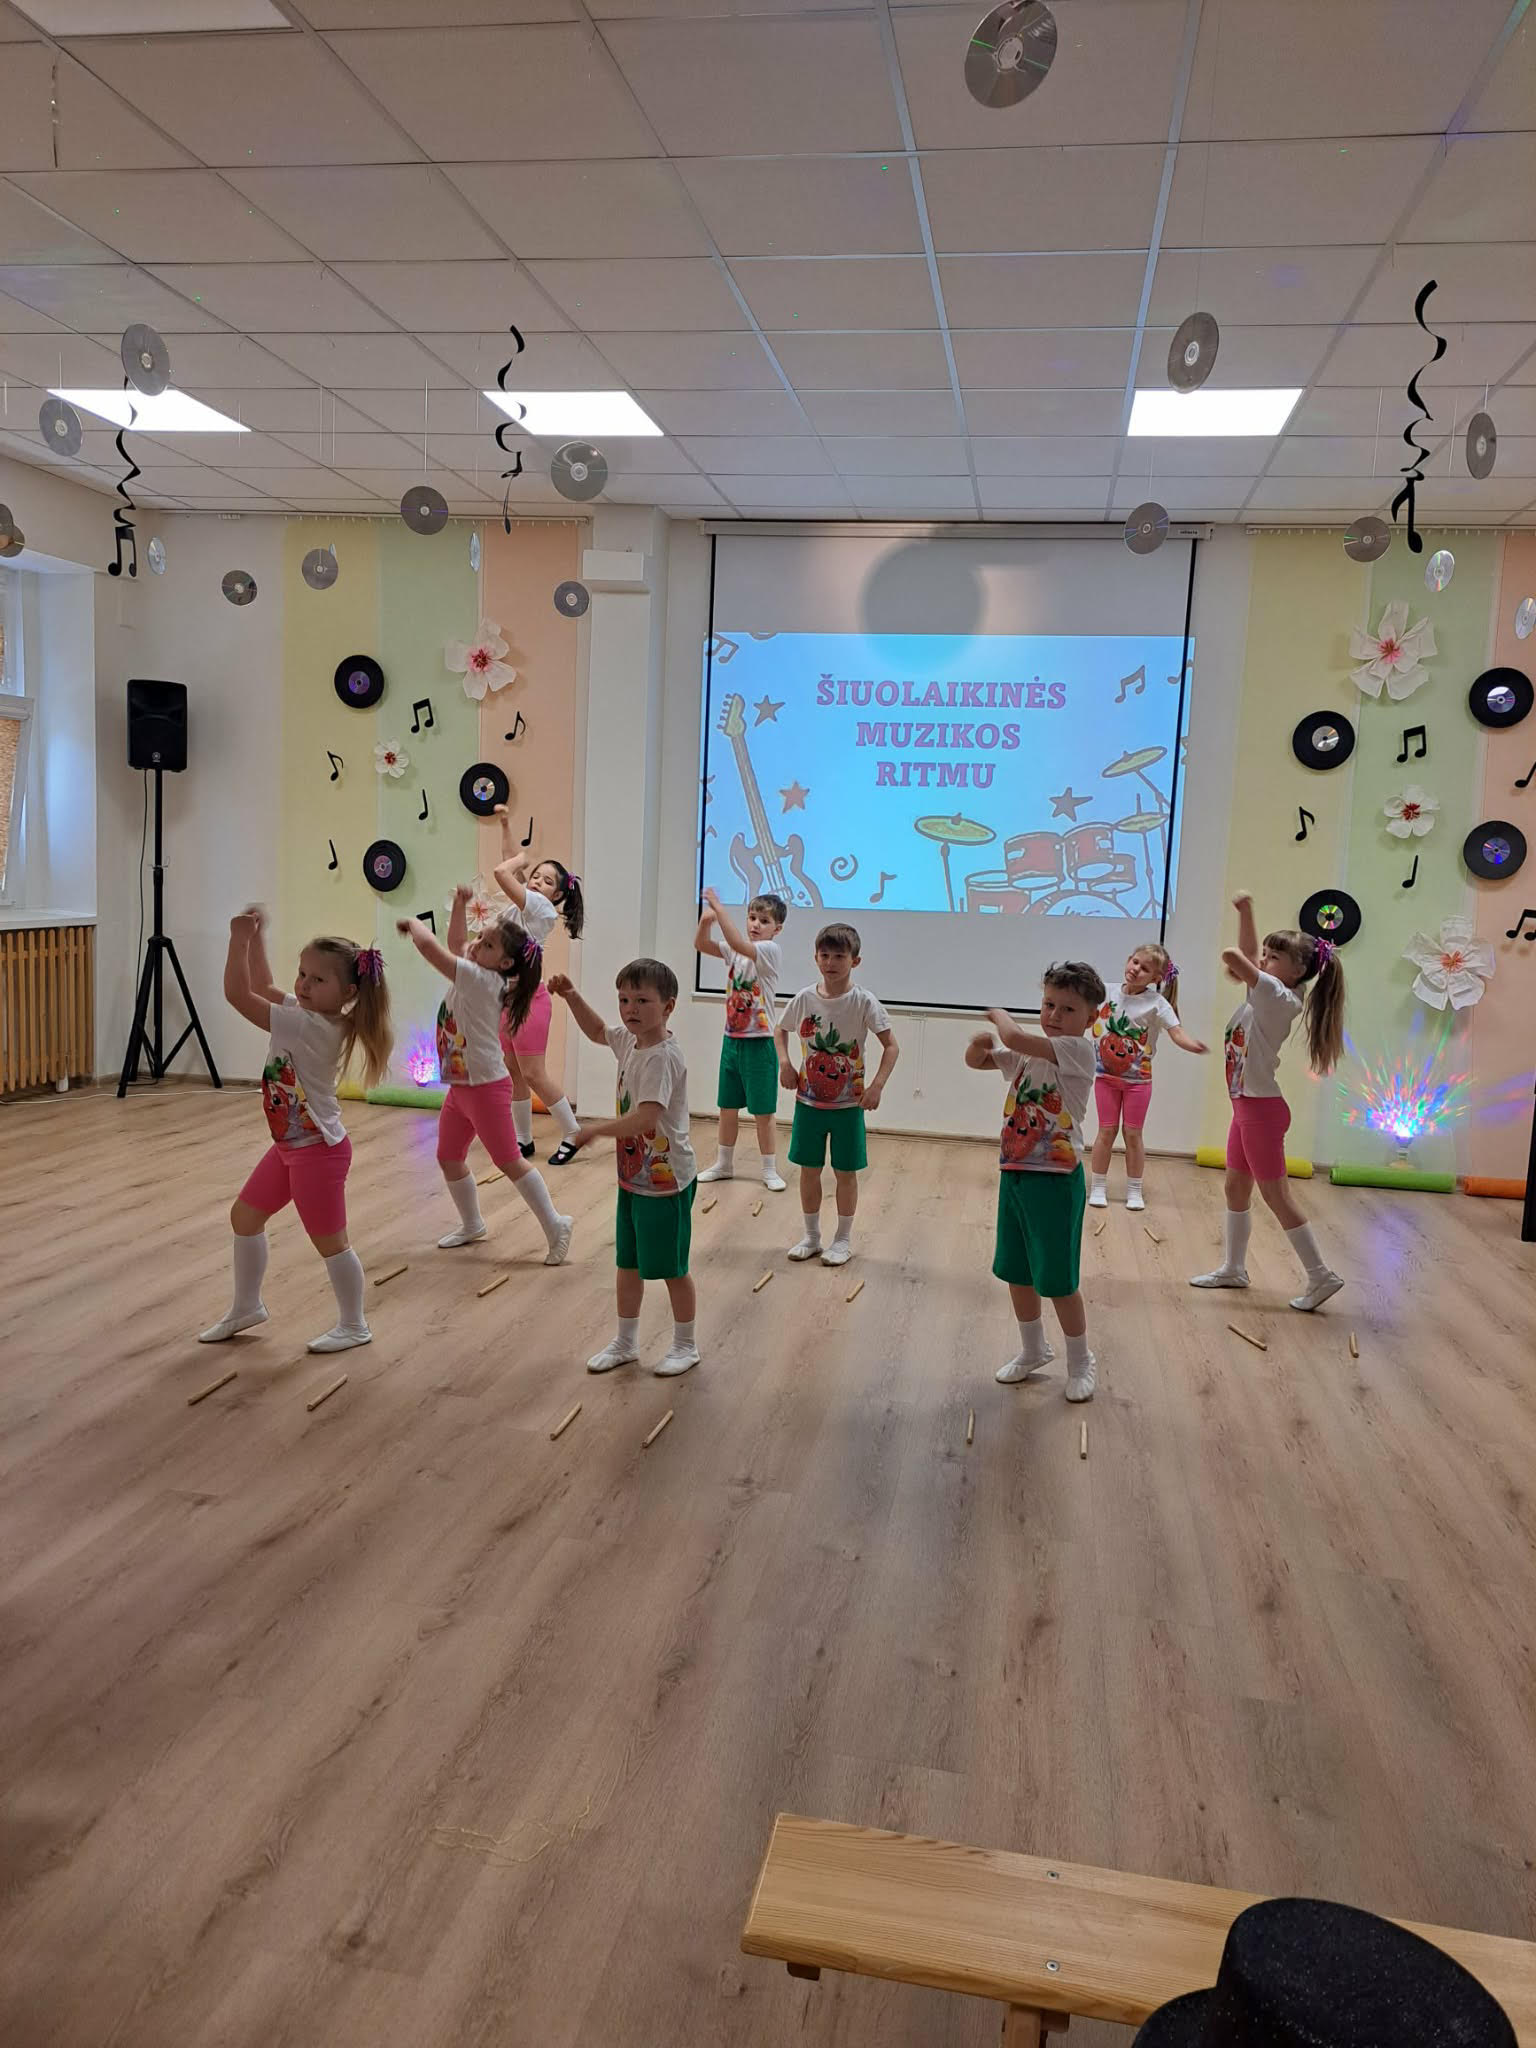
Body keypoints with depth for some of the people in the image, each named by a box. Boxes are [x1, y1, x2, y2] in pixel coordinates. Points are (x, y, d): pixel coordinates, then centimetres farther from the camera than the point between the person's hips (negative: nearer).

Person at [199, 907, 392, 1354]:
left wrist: (239, 937, -24)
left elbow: (238, 995, -29)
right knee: (245, 1215, 19)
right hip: (289, 1146, 10)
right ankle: (246, 1307, 34)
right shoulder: (306, 1013, -1)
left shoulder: (312, 1026, -28)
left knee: (329, 1241, 4)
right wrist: (256, 937, 6)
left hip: (318, 1151, -10)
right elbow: (263, 987, 15)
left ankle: (354, 1325, 20)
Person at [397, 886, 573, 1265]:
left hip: (486, 1087, -10)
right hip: (460, 1086, 10)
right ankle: (472, 1225, 34)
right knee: (449, 1157, 18)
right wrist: (459, 904, 10)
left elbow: (429, 946, -28)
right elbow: (455, 942, 22)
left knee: (509, 1161, -3)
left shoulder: (482, 980, -22)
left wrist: (413, 923, -9)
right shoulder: (477, 975, 3)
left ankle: (554, 1226, 5)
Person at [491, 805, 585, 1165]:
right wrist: (505, 825, 15)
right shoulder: (525, 904, 7)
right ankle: (523, 1139, 19)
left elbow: (502, 872, -24)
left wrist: (520, 859, -5)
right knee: (512, 1071, 10)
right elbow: (512, 867, 18)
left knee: (533, 1073, -6)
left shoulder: (541, 907, -15)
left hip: (528, 996, -9)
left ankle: (572, 1135, 5)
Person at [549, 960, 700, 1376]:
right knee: (627, 1264, 18)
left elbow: (644, 1118, -35)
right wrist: (572, 996, 9)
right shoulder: (628, 1040, 1)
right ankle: (625, 1342, 34)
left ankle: (685, 1346, 26)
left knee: (671, 1267, 7)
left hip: (665, 1181, -8)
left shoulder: (662, 1057, -26)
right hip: (632, 1176, 9)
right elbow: (597, 1030, 24)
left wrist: (595, 1130, -23)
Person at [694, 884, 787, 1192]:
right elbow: (701, 945, 1)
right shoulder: (737, 951, 6)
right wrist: (706, 920, -18)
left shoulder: (771, 951, -14)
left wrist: (719, 908, -28)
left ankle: (770, 1169, 13)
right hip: (732, 1039, 6)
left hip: (759, 1042, -6)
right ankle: (724, 1164, 28)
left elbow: (738, 943, -30)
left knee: (763, 1111, 2)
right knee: (727, 1107, 15)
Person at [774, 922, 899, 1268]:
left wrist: (877, 1086, -23)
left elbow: (891, 1046, -13)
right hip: (809, 1100, 3)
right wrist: (784, 1062, -4)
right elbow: (781, 1030, 13)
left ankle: (843, 1239, 24)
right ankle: (811, 1236, 27)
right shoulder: (805, 998, -4)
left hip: (848, 1104, -3)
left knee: (845, 1172, 7)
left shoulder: (864, 1002, -14)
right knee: (808, 1169, 11)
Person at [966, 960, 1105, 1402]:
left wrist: (999, 1015, -7)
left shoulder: (1078, 1050, -17)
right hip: (1014, 1173, 8)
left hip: (1055, 1179, -8)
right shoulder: (1028, 1052, 6)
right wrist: (980, 1042, -9)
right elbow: (976, 1061, 14)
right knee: (1015, 1270, 17)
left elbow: (1013, 1037, -28)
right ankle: (1033, 1350, 37)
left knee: (1058, 1278, 3)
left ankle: (1080, 1361, 23)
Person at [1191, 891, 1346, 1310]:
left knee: (1275, 1194, -3)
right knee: (1235, 1187, 16)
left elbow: (1231, 955, -30)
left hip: (1262, 1108, -10)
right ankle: (1233, 1268, 27)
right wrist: (1245, 912, 8)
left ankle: (1321, 1275, 5)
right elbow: (1246, 953, 17)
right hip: (1246, 1106, 10)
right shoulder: (1267, 993, 5)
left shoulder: (1277, 997, -20)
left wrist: (1238, 965, -8)